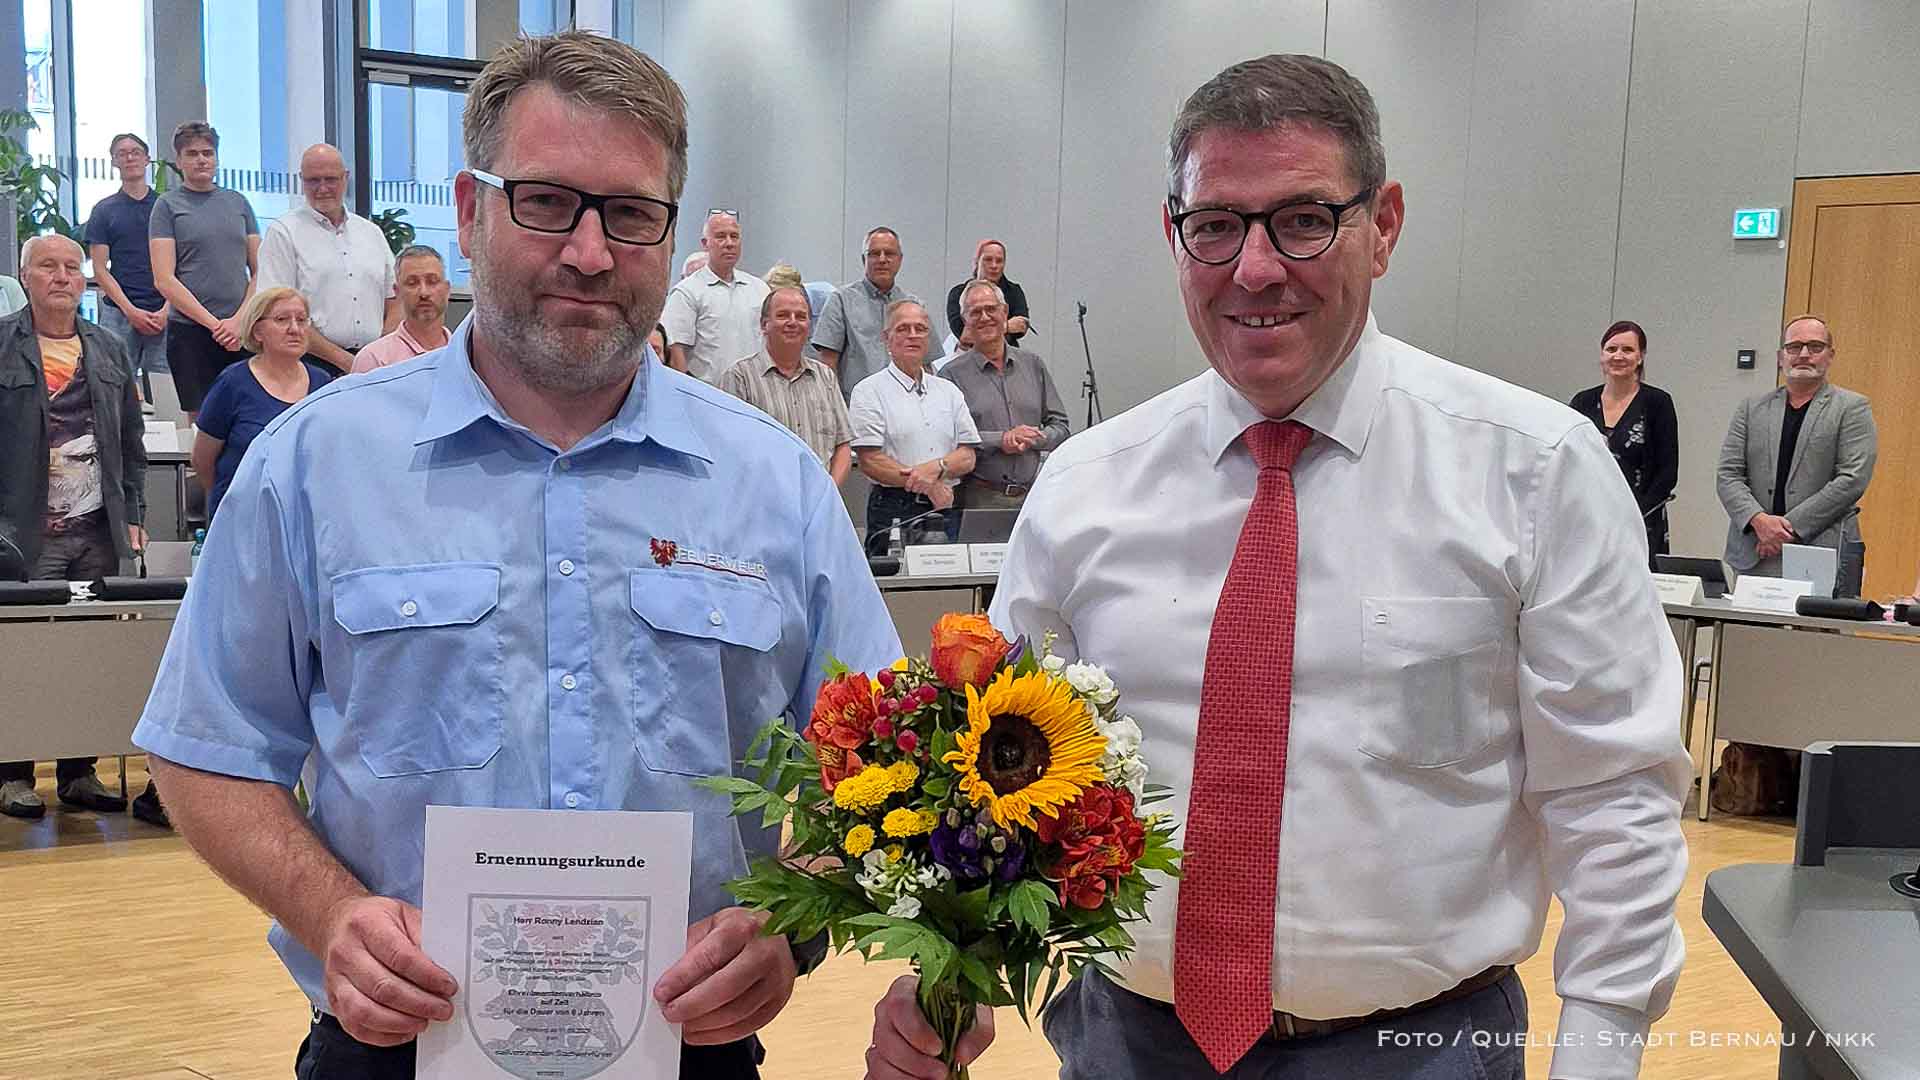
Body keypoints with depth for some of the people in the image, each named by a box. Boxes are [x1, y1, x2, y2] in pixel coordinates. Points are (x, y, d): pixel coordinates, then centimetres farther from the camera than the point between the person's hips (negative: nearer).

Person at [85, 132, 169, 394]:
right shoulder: (104, 210, 9)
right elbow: (100, 269, 4)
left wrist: (166, 310, -5)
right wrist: (131, 311, -8)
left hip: (164, 314, 1)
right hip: (119, 313, 0)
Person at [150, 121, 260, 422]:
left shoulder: (238, 202, 14)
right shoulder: (168, 205, 4)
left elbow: (259, 271, 11)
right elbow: (164, 281, -4)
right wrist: (215, 325, -10)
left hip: (241, 332, 3)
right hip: (190, 330, -3)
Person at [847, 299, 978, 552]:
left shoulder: (949, 391, 17)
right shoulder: (869, 391, 1)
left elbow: (967, 458, 10)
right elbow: (869, 462, -9)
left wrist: (936, 467, -11)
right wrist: (928, 486, -12)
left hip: (946, 508, 4)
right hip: (894, 511, -4)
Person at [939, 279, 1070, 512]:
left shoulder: (1033, 365, 14)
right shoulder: (952, 374, 0)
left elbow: (1060, 427, 13)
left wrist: (1032, 439, -7)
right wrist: (1001, 440, -15)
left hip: (1031, 493, 3)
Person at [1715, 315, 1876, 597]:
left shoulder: (1852, 408, 4)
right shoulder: (1752, 408, 14)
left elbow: (1853, 479, -7)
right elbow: (1727, 476, 7)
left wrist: (1790, 526, -12)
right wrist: (1759, 520, -11)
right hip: (1753, 557, 3)